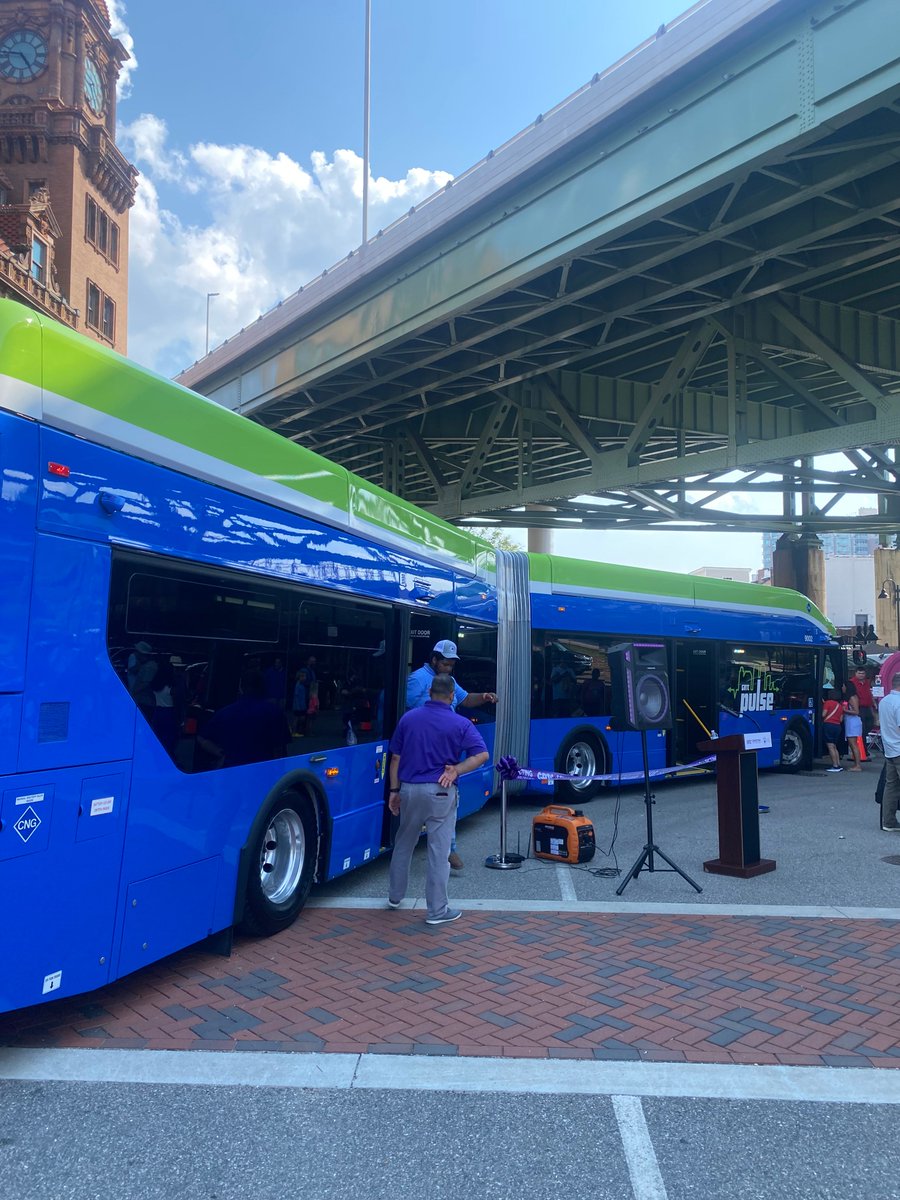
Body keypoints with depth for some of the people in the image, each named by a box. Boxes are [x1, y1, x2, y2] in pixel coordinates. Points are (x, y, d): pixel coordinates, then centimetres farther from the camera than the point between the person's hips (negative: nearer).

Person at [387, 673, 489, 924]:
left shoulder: (408, 718, 3)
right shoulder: (460, 724, -5)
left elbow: (395, 758, 6)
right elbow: (482, 755, -9)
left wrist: (394, 791, 11)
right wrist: (456, 770, -7)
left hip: (409, 789, 4)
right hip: (440, 792, -4)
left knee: (403, 844, 21)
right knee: (438, 851, 3)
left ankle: (394, 896, 35)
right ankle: (437, 910, 10)